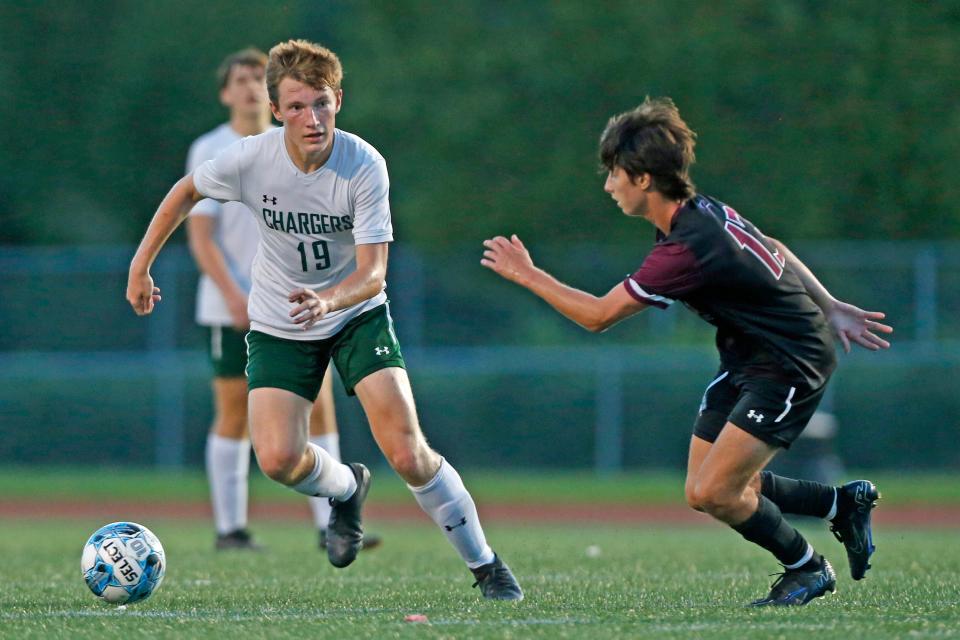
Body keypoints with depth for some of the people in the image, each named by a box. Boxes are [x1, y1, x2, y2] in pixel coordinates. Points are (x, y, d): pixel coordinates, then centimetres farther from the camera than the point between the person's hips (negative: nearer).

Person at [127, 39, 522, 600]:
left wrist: (329, 299, -46)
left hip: (358, 315, -2)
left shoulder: (364, 166, -24)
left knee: (406, 452, -16)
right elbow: (187, 191, 3)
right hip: (278, 326, 2)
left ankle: (486, 566, 4)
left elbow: (372, 273, -25)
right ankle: (347, 489, 21)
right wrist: (141, 266, 6)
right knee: (279, 460, -16)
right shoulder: (252, 159, -19)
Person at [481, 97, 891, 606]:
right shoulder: (704, 210, 0)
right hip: (747, 360, 10)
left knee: (714, 493, -16)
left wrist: (528, 275, -9)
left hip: (791, 366, -9)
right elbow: (773, 252, 14)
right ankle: (843, 503, 21)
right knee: (704, 492, 5)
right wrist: (830, 309, 19)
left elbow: (597, 316, -21)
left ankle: (808, 570, 7)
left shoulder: (686, 252, -29)